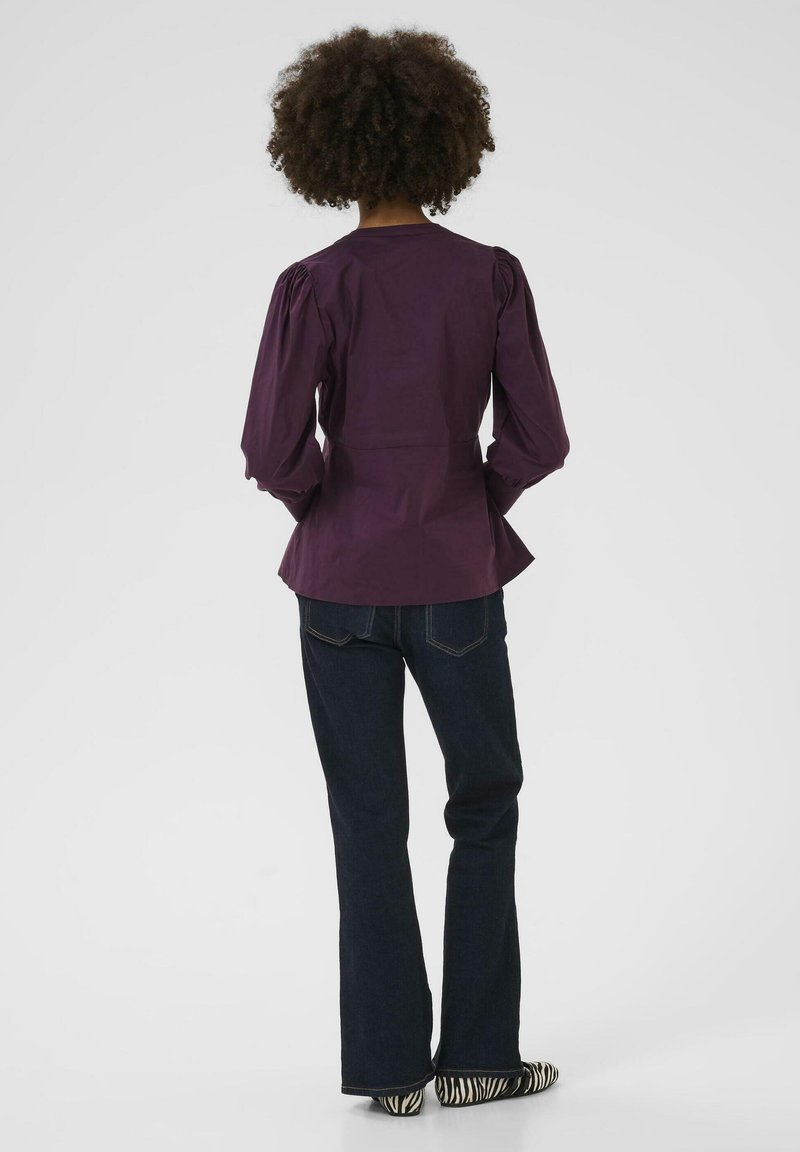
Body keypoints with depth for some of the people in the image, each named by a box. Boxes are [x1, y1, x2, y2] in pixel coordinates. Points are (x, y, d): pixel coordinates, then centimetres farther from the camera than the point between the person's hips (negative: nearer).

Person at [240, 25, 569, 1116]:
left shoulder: (314, 286, -9)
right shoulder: (491, 276, -7)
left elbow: (273, 447, -15)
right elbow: (538, 440, -8)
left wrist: (325, 506, 4)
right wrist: (474, 504, 9)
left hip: (341, 580, 0)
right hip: (457, 578, 0)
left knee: (369, 824, 10)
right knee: (486, 802, 17)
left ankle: (390, 1065, 14)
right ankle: (478, 1055, 17)